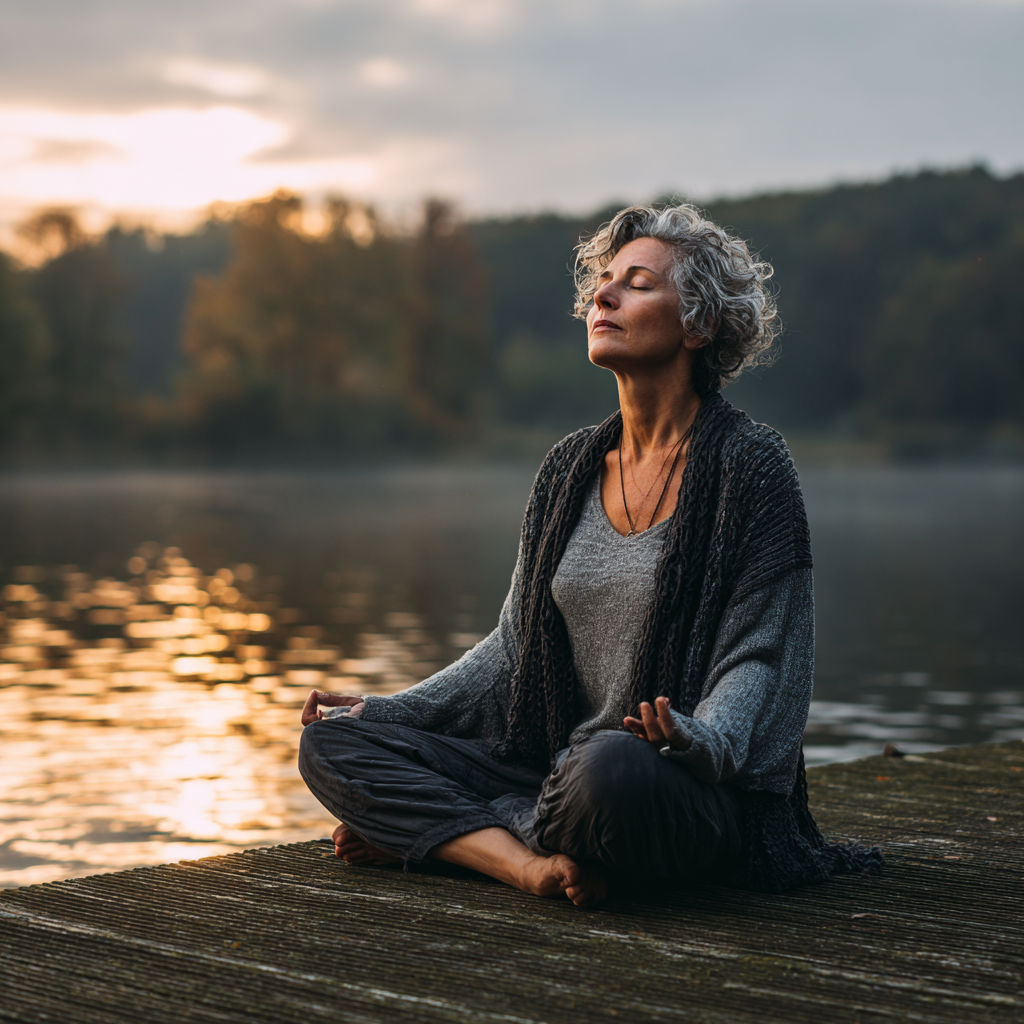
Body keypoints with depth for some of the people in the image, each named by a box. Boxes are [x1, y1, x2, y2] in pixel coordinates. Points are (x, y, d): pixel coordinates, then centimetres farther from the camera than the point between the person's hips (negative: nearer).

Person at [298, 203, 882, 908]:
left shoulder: (750, 466, -6)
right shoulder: (571, 469, 12)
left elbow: (761, 656, -9)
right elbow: (516, 645, 17)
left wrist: (699, 739, -30)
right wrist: (389, 711, 7)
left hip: (703, 798, -6)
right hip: (557, 768, 7)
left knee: (613, 768, -42)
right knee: (331, 744, -8)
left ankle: (435, 833, -17)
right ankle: (533, 863, -24)